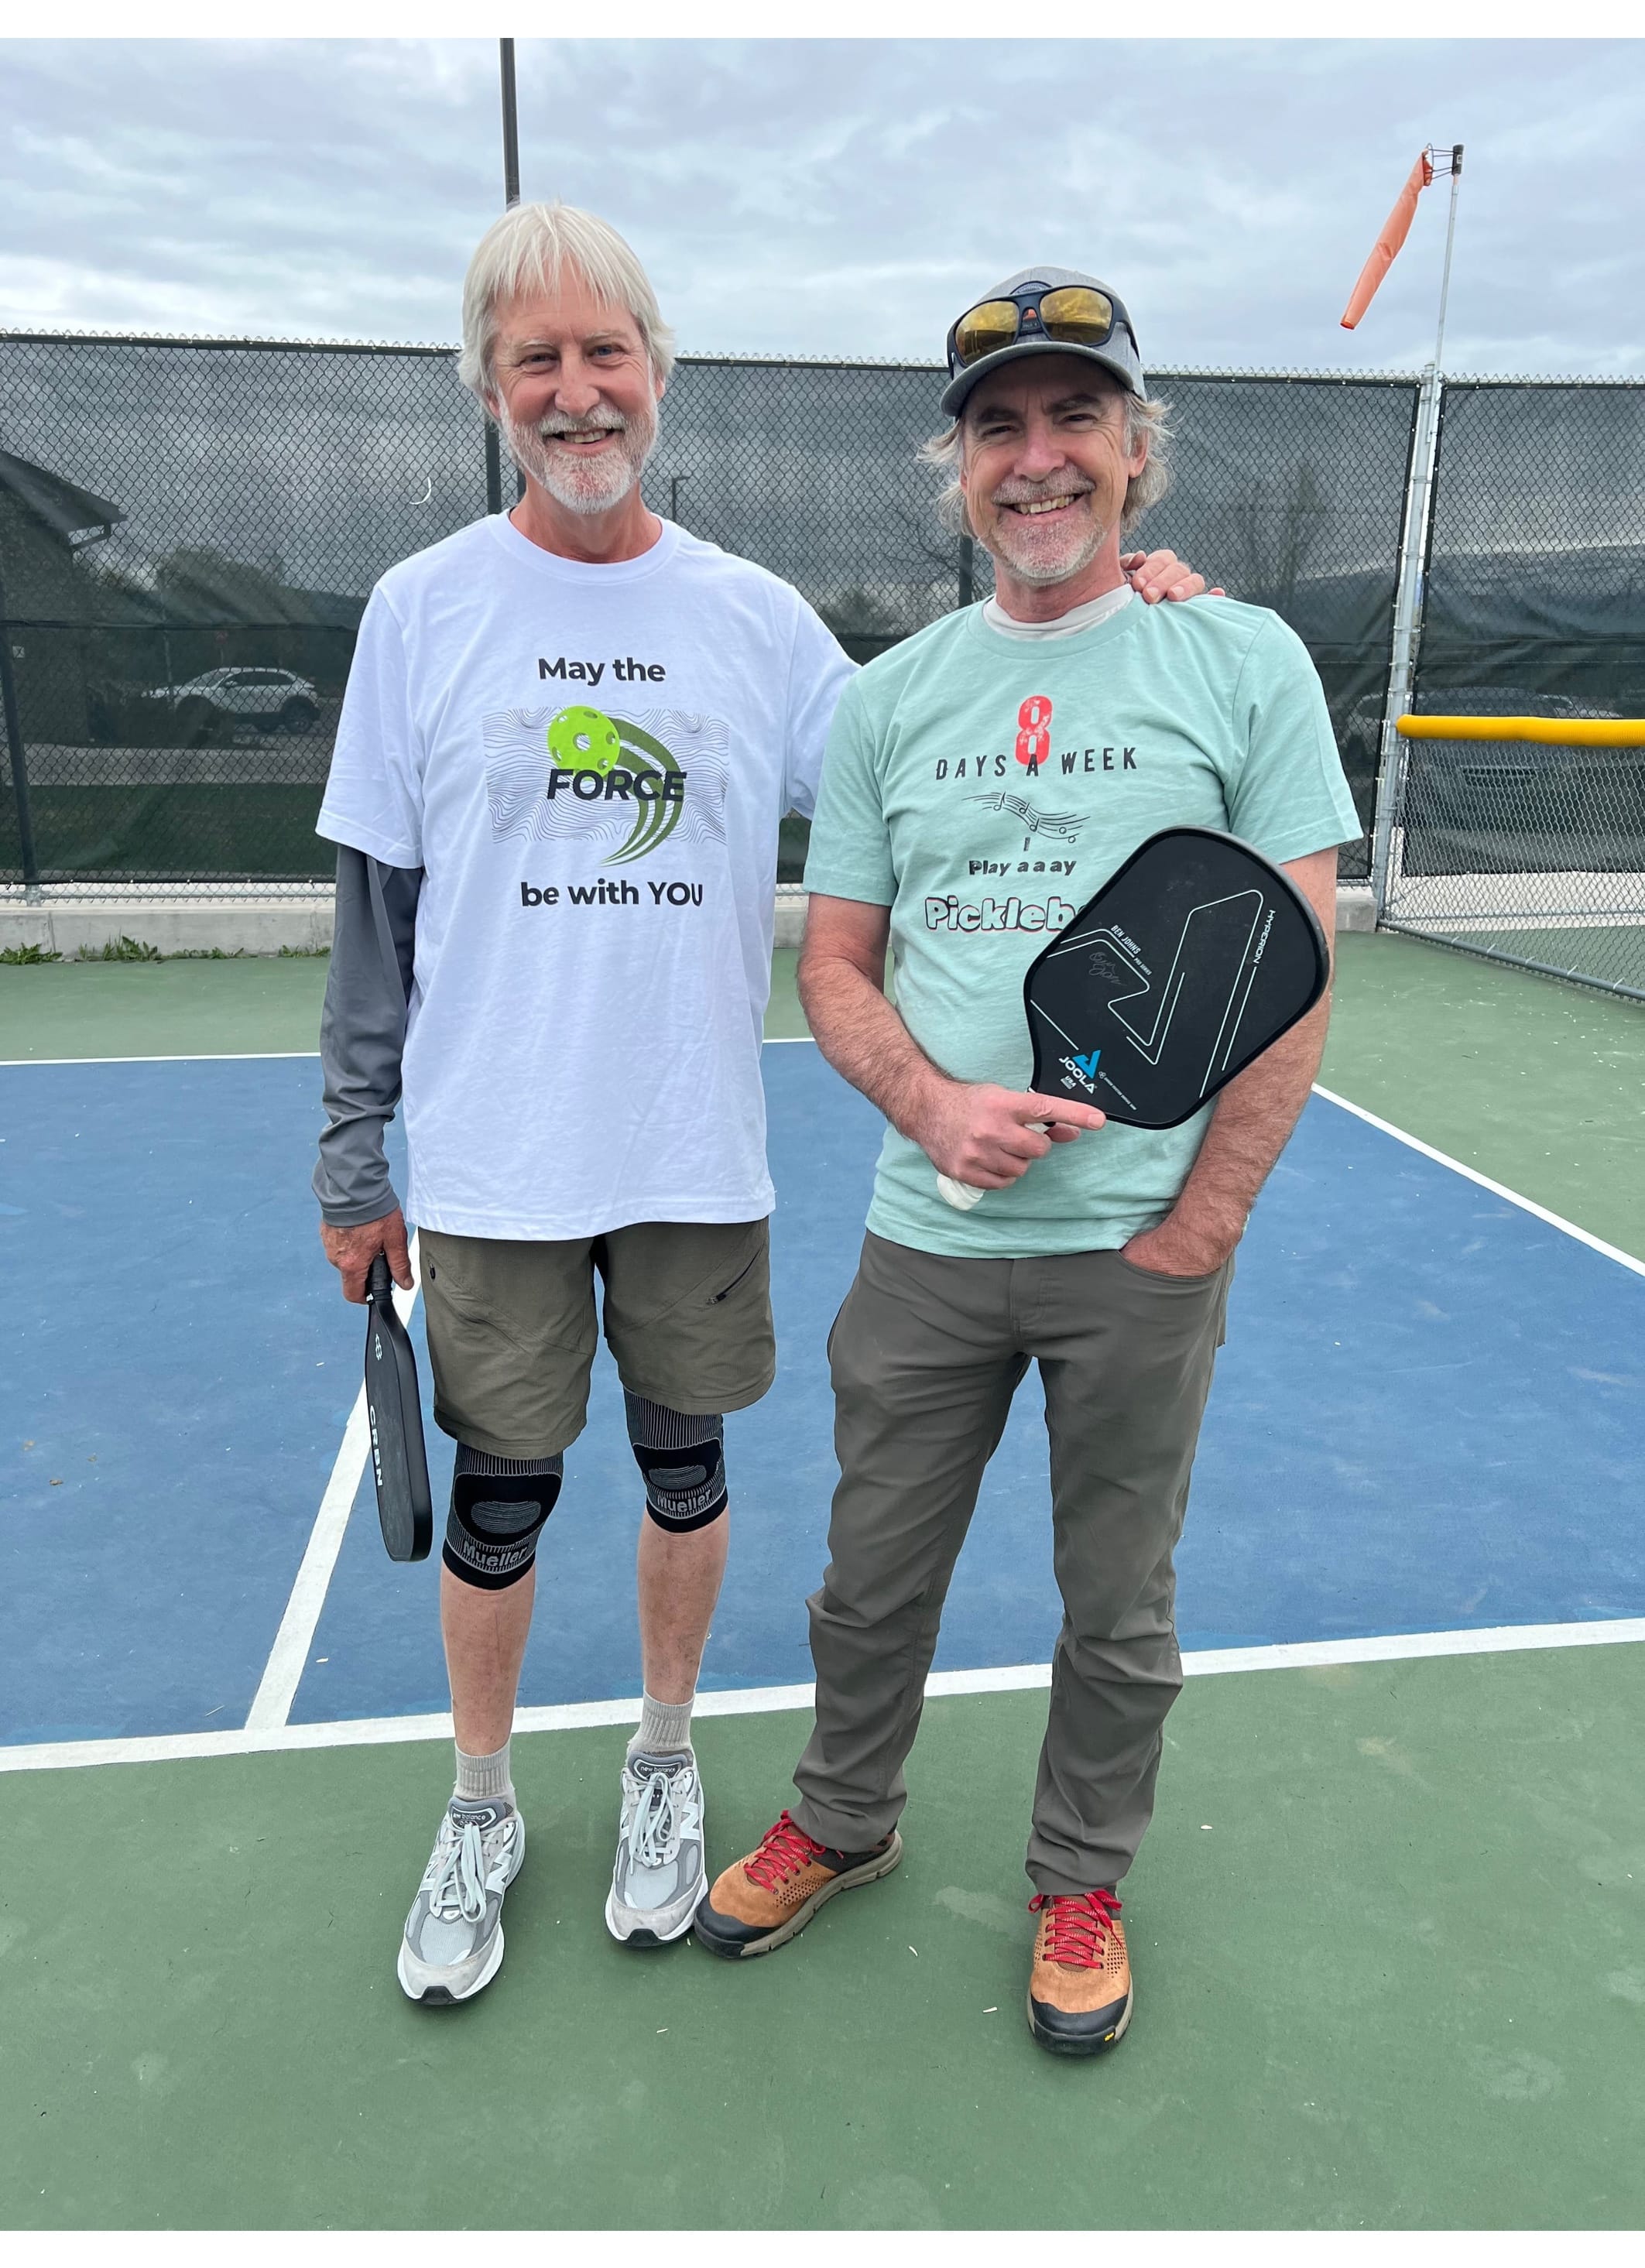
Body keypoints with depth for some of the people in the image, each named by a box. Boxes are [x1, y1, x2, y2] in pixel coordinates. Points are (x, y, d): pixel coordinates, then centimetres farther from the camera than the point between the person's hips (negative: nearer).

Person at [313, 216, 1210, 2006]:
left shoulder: (759, 618, 3)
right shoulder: (422, 609, 0)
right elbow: (374, 907, 1)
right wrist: (354, 1155, 2)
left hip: (697, 1161, 1)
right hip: (491, 1165, -1)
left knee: (685, 1471, 15)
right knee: (498, 1495, 11)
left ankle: (663, 1761, 40)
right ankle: (480, 1807, 36)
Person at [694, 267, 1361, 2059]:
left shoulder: (1244, 664, -2)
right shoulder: (887, 695, 6)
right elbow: (835, 968, 6)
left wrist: (1195, 1232, -9)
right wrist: (934, 1104, -14)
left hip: (1146, 1254, -2)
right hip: (924, 1243, 2)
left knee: (1119, 1612, 14)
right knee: (873, 1577, 16)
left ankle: (1081, 1881, 41)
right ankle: (841, 1825, 44)